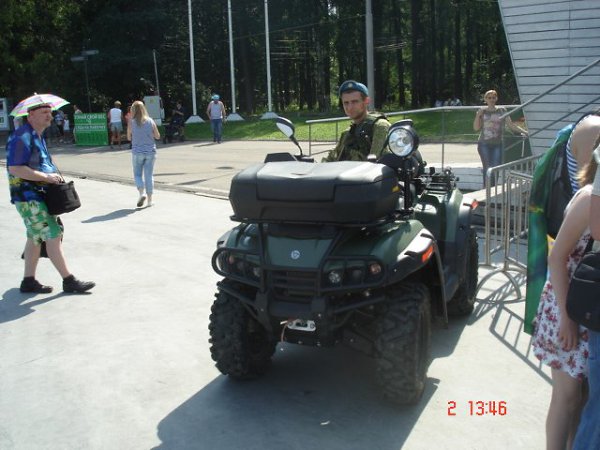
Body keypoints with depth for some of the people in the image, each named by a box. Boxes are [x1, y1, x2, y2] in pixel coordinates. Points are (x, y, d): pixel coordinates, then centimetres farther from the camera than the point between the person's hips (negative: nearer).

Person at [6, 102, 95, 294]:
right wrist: (46, 177, -21)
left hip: (38, 195, 10)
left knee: (36, 238, 14)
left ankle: (29, 281, 22)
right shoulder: (22, 137, -17)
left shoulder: (38, 137, 15)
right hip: (28, 197, -10)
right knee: (53, 236, -8)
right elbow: (15, 169, -24)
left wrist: (53, 175, 11)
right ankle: (69, 281, -1)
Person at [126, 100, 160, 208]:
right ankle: (150, 199, 9)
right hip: (150, 152, 2)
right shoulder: (150, 121, -2)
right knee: (149, 175, 8)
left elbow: (129, 138, 3)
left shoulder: (132, 123, -7)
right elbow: (158, 136, 4)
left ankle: (141, 193, -11)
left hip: (137, 152, -1)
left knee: (137, 174, 12)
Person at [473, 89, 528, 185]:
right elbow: (476, 128, 2)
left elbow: (510, 125, 6)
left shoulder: (502, 110, 6)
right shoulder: (482, 111, 4)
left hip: (497, 145, 2)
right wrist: (478, 115, -10)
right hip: (484, 144, -1)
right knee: (487, 169, -8)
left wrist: (524, 132, -2)